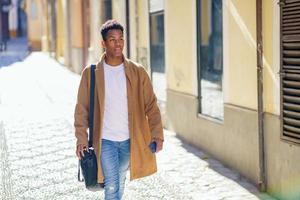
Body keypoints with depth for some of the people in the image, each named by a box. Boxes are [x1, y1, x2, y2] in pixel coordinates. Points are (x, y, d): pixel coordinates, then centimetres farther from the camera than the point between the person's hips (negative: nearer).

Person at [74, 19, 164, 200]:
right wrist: (82, 139, -8)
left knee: (120, 183, 18)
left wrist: (157, 134, -10)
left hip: (130, 140, 2)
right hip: (105, 141, -2)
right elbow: (82, 109, 0)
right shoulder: (91, 73, -3)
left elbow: (151, 105, -1)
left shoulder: (137, 72, -2)